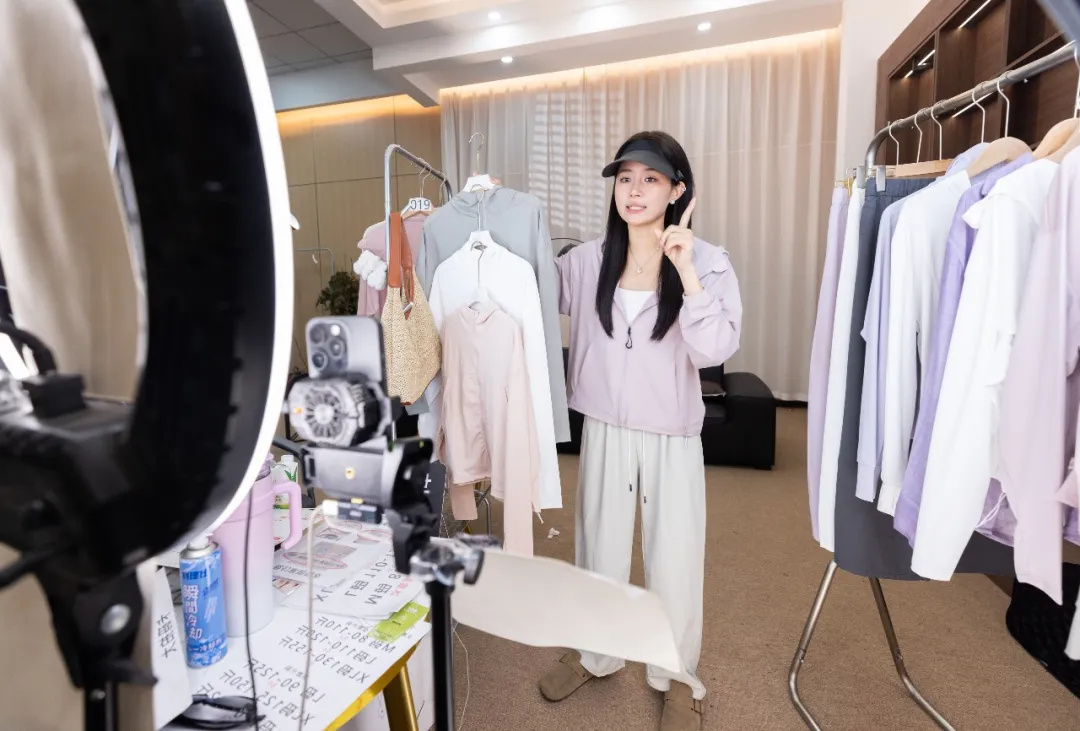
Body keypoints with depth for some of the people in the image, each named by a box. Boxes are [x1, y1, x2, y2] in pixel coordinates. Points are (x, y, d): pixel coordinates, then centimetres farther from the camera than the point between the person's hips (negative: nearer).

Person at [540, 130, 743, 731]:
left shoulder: (709, 262, -9)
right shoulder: (586, 260, -1)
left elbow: (715, 351, -18)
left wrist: (687, 272, -25)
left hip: (673, 435, -2)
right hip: (603, 429, 3)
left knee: (674, 558, 11)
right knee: (598, 548, 17)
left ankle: (678, 676, 38)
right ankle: (596, 654, 43)